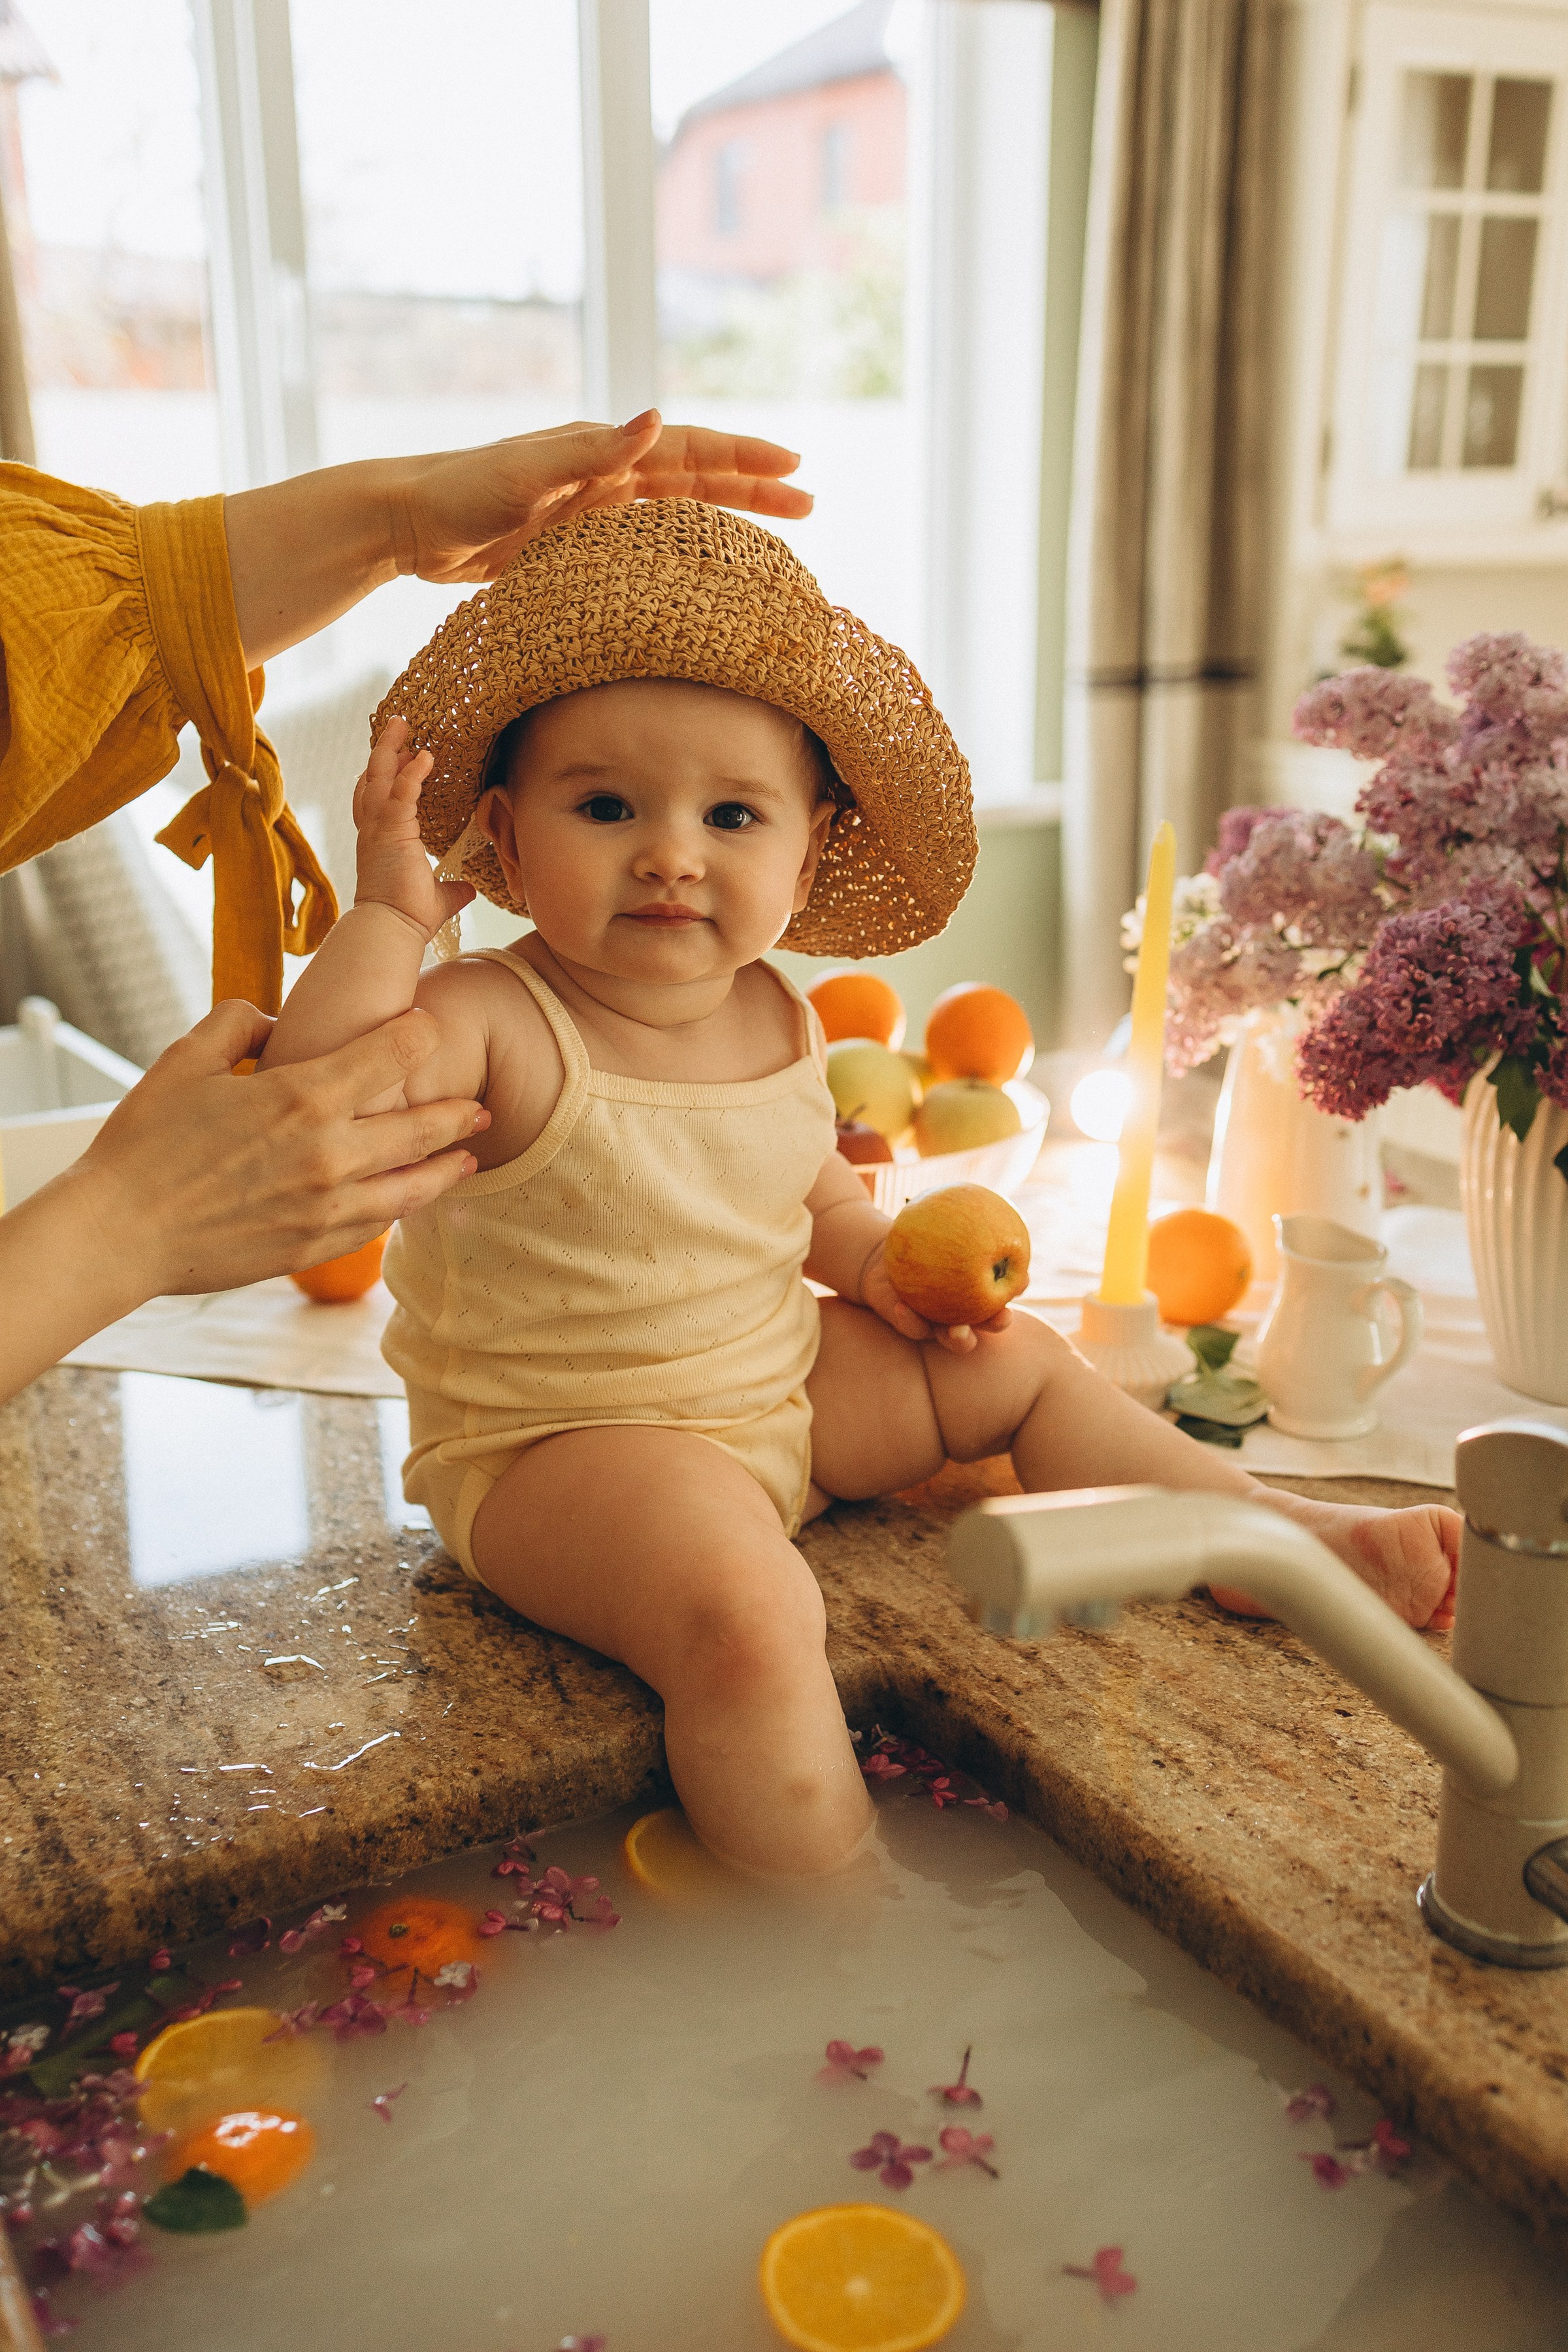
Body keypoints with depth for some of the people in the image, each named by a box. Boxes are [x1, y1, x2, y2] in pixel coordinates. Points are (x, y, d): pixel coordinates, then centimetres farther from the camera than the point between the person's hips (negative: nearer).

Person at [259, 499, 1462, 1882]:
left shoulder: (777, 1021, -1)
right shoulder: (493, 1025, -23)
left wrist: (880, 1264, 1)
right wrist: (389, 916, -38)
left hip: (778, 1386, 7)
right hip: (558, 1442, -7)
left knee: (1018, 1366, 13)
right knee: (748, 1615, -34)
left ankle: (1285, 1535, 26)